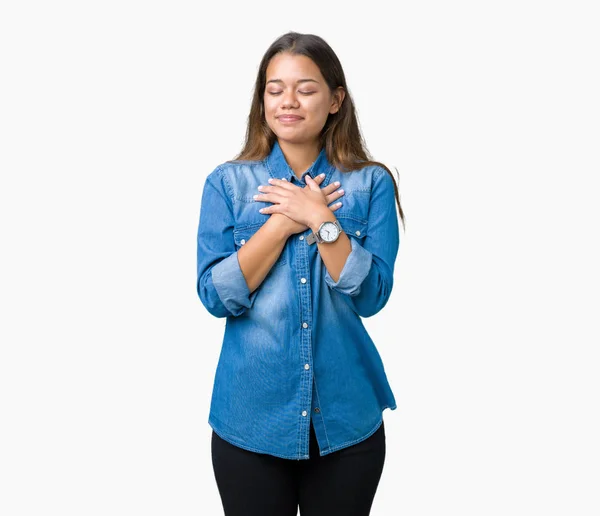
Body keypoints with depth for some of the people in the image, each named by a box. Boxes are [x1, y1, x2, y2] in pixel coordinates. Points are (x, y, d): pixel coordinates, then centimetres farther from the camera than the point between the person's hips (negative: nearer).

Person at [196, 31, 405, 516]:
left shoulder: (371, 184, -3)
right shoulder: (227, 183, -2)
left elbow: (371, 294, -10)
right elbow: (215, 295, -9)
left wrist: (318, 217, -18)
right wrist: (284, 222, -15)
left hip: (347, 417, 0)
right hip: (250, 416, 0)